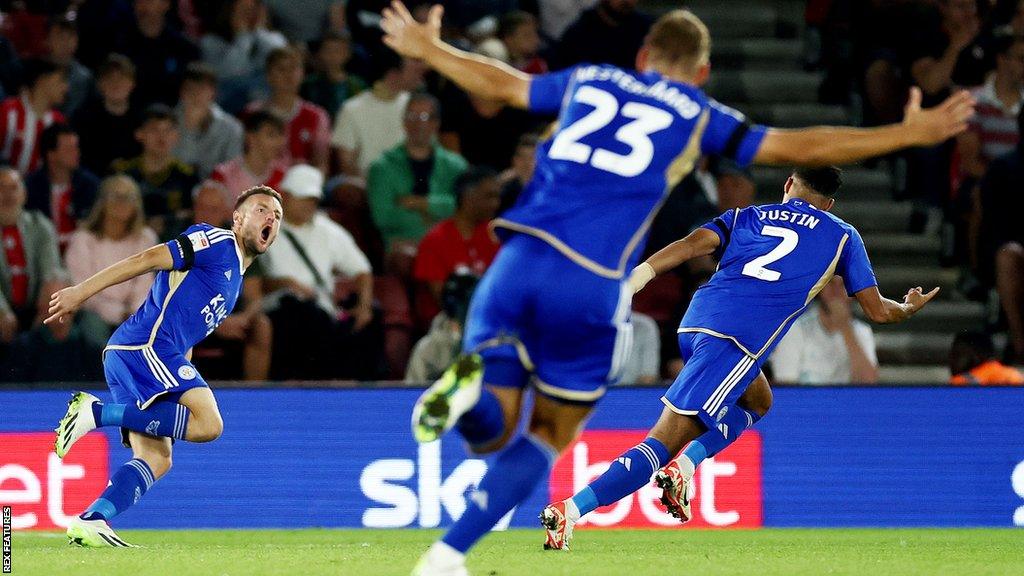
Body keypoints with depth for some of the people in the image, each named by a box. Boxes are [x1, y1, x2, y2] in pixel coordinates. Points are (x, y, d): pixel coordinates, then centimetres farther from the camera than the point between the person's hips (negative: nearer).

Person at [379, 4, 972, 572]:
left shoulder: (588, 81, 23)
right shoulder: (699, 117, 14)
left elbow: (502, 83, 36)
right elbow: (799, 147, 14)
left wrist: (427, 48, 54)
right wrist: (908, 134, 21)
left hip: (518, 261, 3)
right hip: (591, 285, -3)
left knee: (495, 427, 10)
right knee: (551, 435, 14)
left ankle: (469, 390, -28)